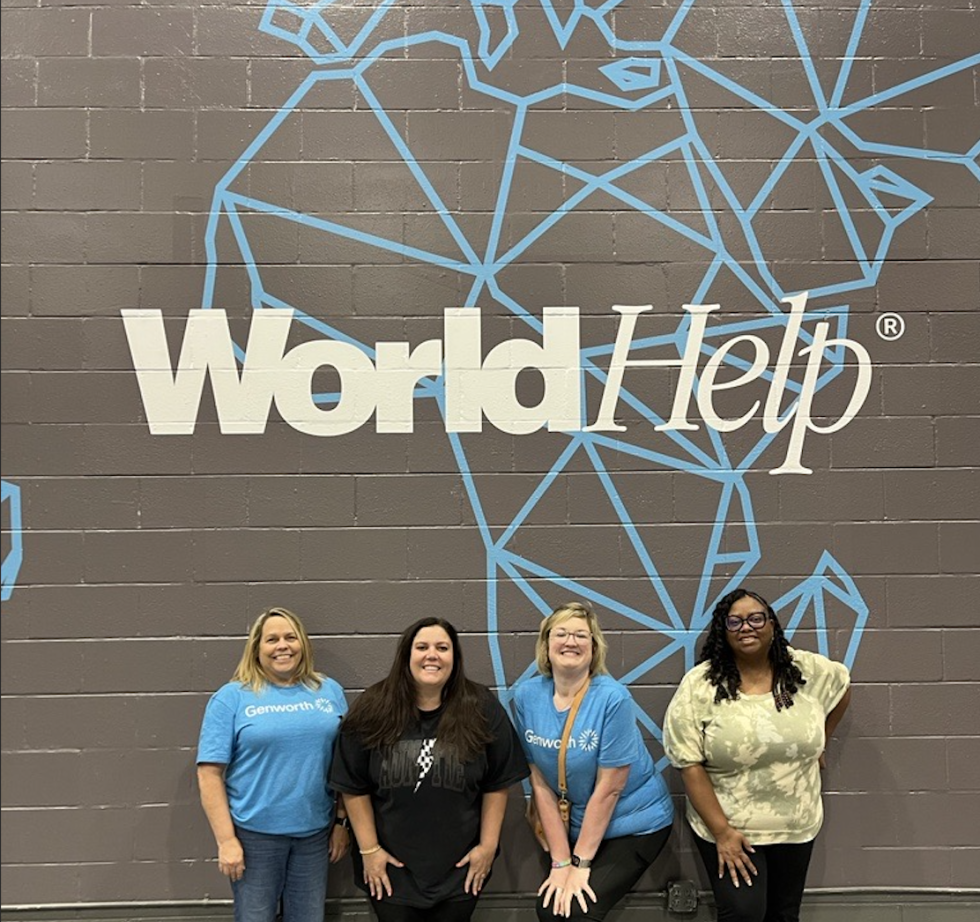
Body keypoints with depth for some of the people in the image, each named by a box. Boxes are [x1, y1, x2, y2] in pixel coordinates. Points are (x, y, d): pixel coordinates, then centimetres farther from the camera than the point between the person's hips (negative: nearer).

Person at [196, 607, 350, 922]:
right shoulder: (232, 697, -5)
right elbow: (210, 773, -8)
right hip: (254, 834, -3)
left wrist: (342, 822, 5)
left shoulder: (329, 691, 5)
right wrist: (226, 840, -12)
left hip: (315, 832, 3)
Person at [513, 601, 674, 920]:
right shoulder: (526, 696, -9)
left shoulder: (613, 698, -22)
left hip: (635, 824, -4)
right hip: (576, 826, 4)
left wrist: (580, 862, -15)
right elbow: (540, 784, -7)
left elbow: (608, 788, -19)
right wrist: (560, 861, -9)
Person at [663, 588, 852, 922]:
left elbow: (842, 688, 17)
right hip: (728, 826, -3)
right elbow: (690, 766, -14)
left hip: (796, 826, 4)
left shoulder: (807, 670, -5)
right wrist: (721, 831, -18)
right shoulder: (699, 685, -14)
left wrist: (817, 745, 18)